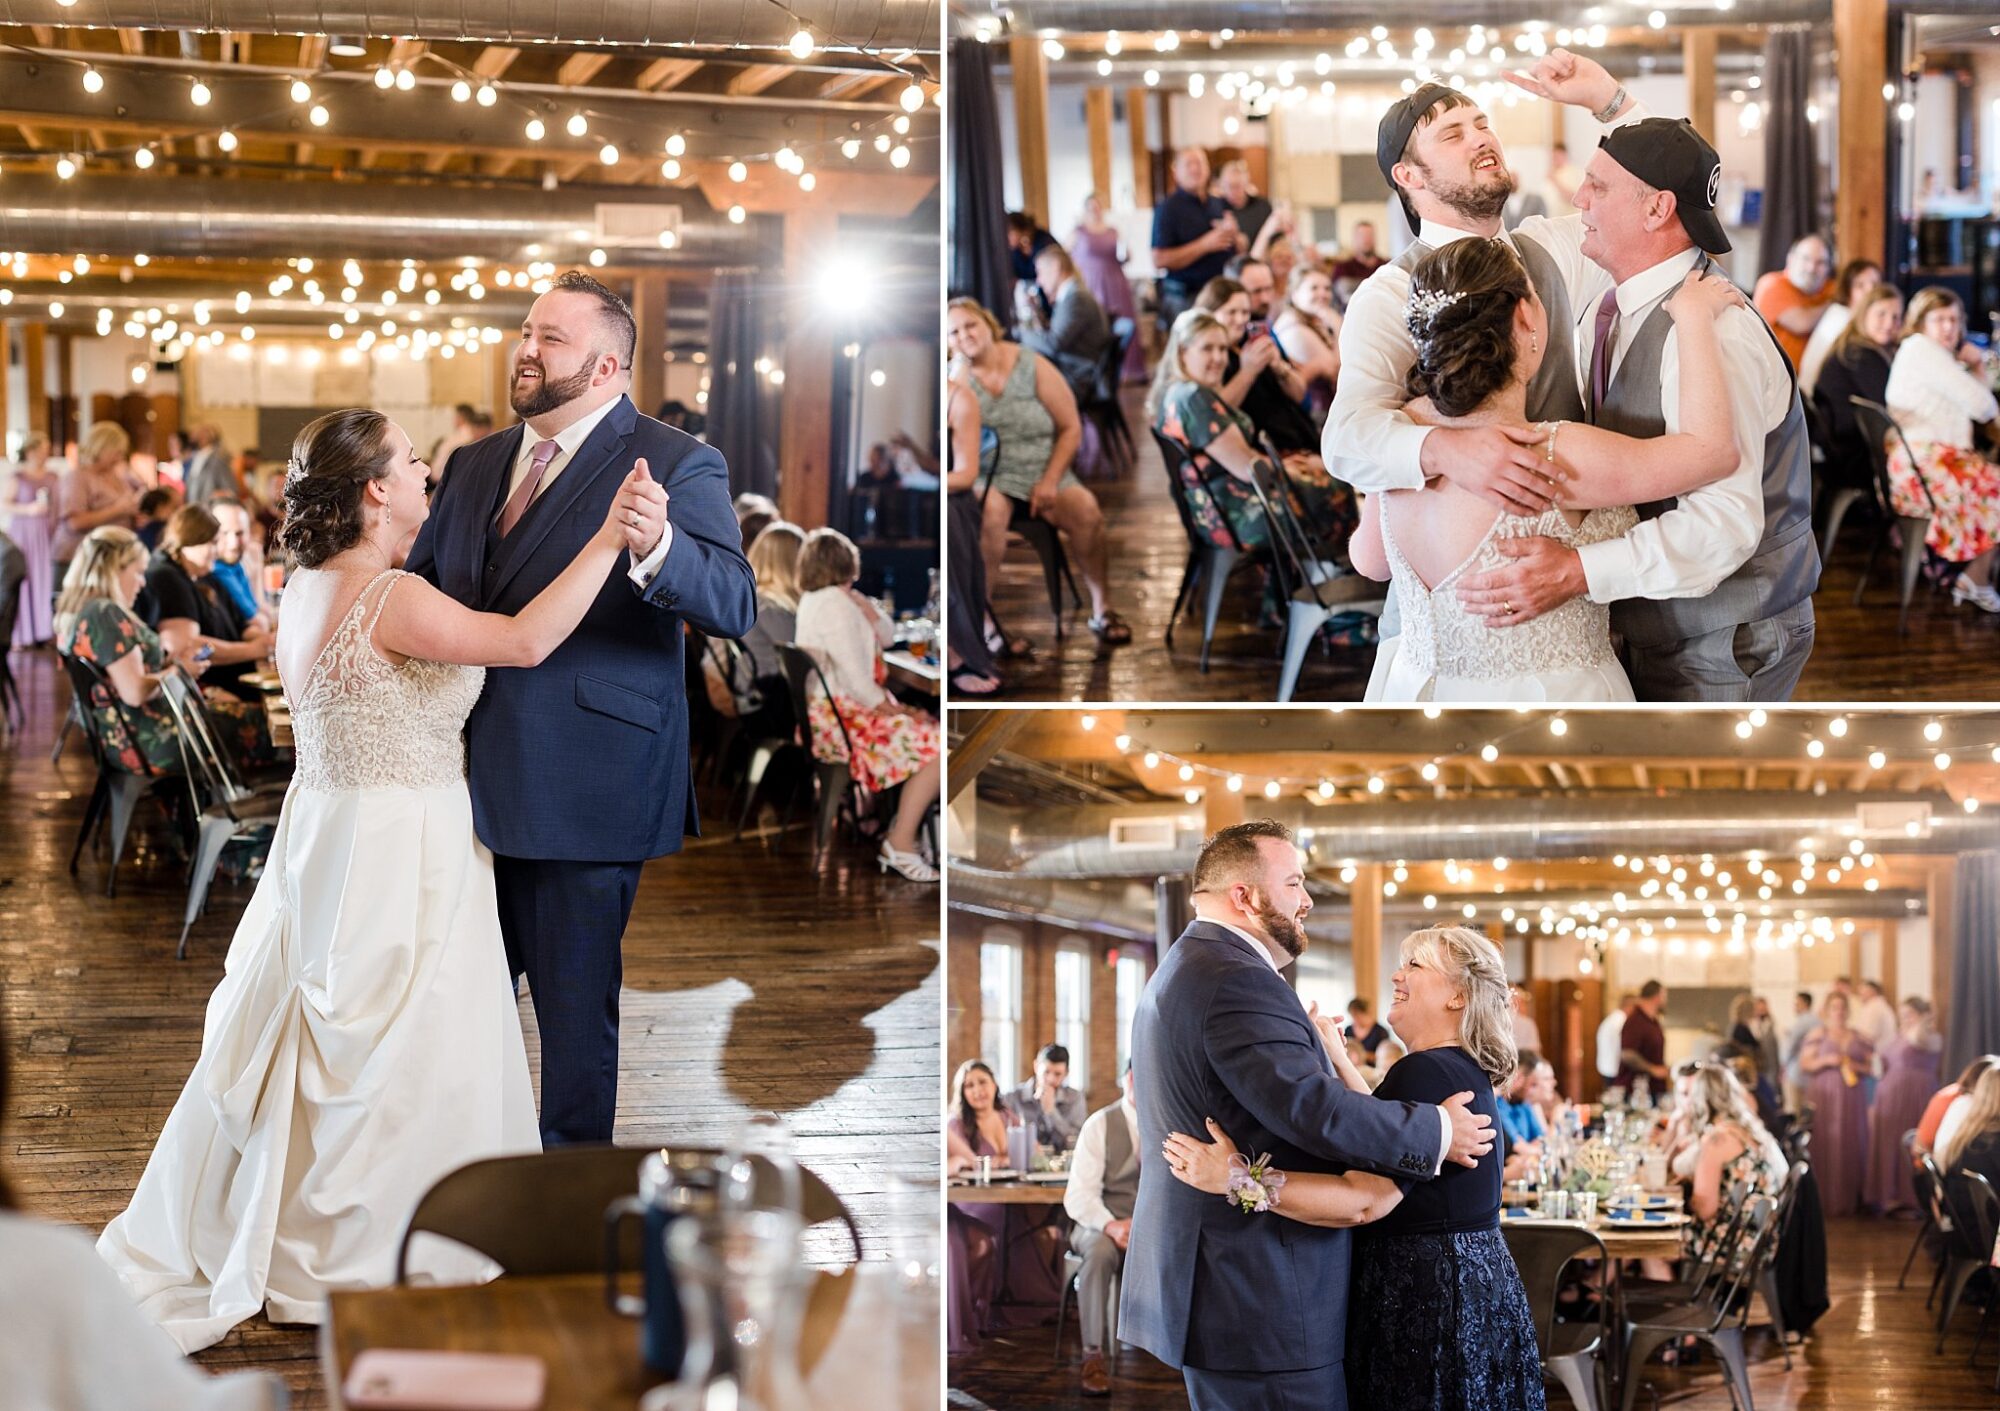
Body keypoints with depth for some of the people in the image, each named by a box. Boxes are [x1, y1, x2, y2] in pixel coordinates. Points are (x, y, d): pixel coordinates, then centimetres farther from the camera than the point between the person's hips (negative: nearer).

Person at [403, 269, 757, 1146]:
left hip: (580, 793, -7)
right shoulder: (475, 465, 13)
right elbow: (420, 588, 21)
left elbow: (734, 605, -21)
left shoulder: (674, 465, -9)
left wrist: (656, 548, -41)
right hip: (474, 777, 7)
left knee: (573, 1005, 5)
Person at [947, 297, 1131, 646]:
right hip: (988, 477, -1)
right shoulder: (955, 375, 2)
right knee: (990, 511, -37)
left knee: (1085, 510, -27)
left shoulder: (1033, 366, 1)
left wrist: (1050, 481, -9)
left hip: (1043, 472, 1)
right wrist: (962, 369, -15)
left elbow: (1070, 428, 2)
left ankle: (1103, 610, -14)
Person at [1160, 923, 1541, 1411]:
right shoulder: (1462, 1071, 13)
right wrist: (1337, 1058, 29)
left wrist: (1238, 1178, -31)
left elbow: (1364, 1200, -28)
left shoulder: (1428, 1073, -20)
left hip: (1430, 1294, -11)